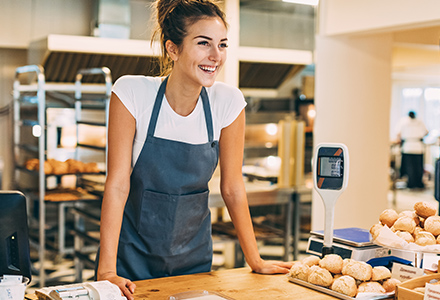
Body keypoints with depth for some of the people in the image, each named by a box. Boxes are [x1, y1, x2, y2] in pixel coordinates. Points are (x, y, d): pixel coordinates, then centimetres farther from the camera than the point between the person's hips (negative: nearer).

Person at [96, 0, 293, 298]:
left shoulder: (228, 101, -12)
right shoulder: (132, 92, -18)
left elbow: (232, 187, -4)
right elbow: (117, 183, -18)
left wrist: (255, 260, -2)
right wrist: (107, 271, -23)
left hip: (193, 256, 3)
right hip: (132, 252, -2)